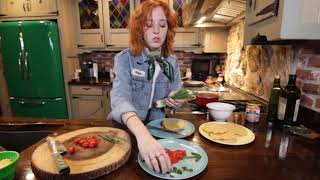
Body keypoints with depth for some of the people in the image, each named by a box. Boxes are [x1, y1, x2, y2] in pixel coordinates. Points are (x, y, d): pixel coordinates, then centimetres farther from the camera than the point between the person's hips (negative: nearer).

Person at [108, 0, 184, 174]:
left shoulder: (172, 62, -1)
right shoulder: (124, 59, -13)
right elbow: (120, 99, -28)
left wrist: (175, 102, -14)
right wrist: (142, 134, -45)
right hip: (126, 129, -3)